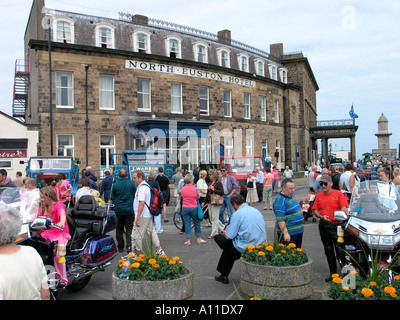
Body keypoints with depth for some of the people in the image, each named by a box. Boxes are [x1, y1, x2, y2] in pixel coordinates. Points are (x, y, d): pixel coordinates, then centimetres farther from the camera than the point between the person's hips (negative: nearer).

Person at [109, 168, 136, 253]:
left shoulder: (115, 185, -3)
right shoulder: (132, 183, -1)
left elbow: (111, 199, 1)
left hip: (118, 209, 0)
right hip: (130, 209, 0)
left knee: (119, 229, 11)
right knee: (129, 228, 3)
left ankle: (120, 247, 17)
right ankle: (129, 245, -12)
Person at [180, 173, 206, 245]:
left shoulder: (182, 189, -4)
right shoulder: (195, 189, -10)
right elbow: (198, 197, 3)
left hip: (185, 208, 1)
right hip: (194, 208, -1)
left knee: (187, 224, 7)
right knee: (197, 223, 14)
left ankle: (188, 240, 8)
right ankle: (199, 239, 22)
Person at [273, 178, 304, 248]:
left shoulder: (292, 196, 10)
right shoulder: (280, 200, -20)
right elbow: (280, 220, -24)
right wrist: (285, 233, -27)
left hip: (299, 231, 9)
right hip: (289, 233, -9)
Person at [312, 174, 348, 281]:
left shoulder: (338, 194, -2)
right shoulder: (319, 196, 9)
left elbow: (344, 208, -8)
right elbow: (315, 211, 9)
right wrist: (322, 217, -10)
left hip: (336, 225, -4)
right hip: (323, 226, 4)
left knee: (340, 250, -6)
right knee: (328, 251, 13)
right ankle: (333, 272, 25)